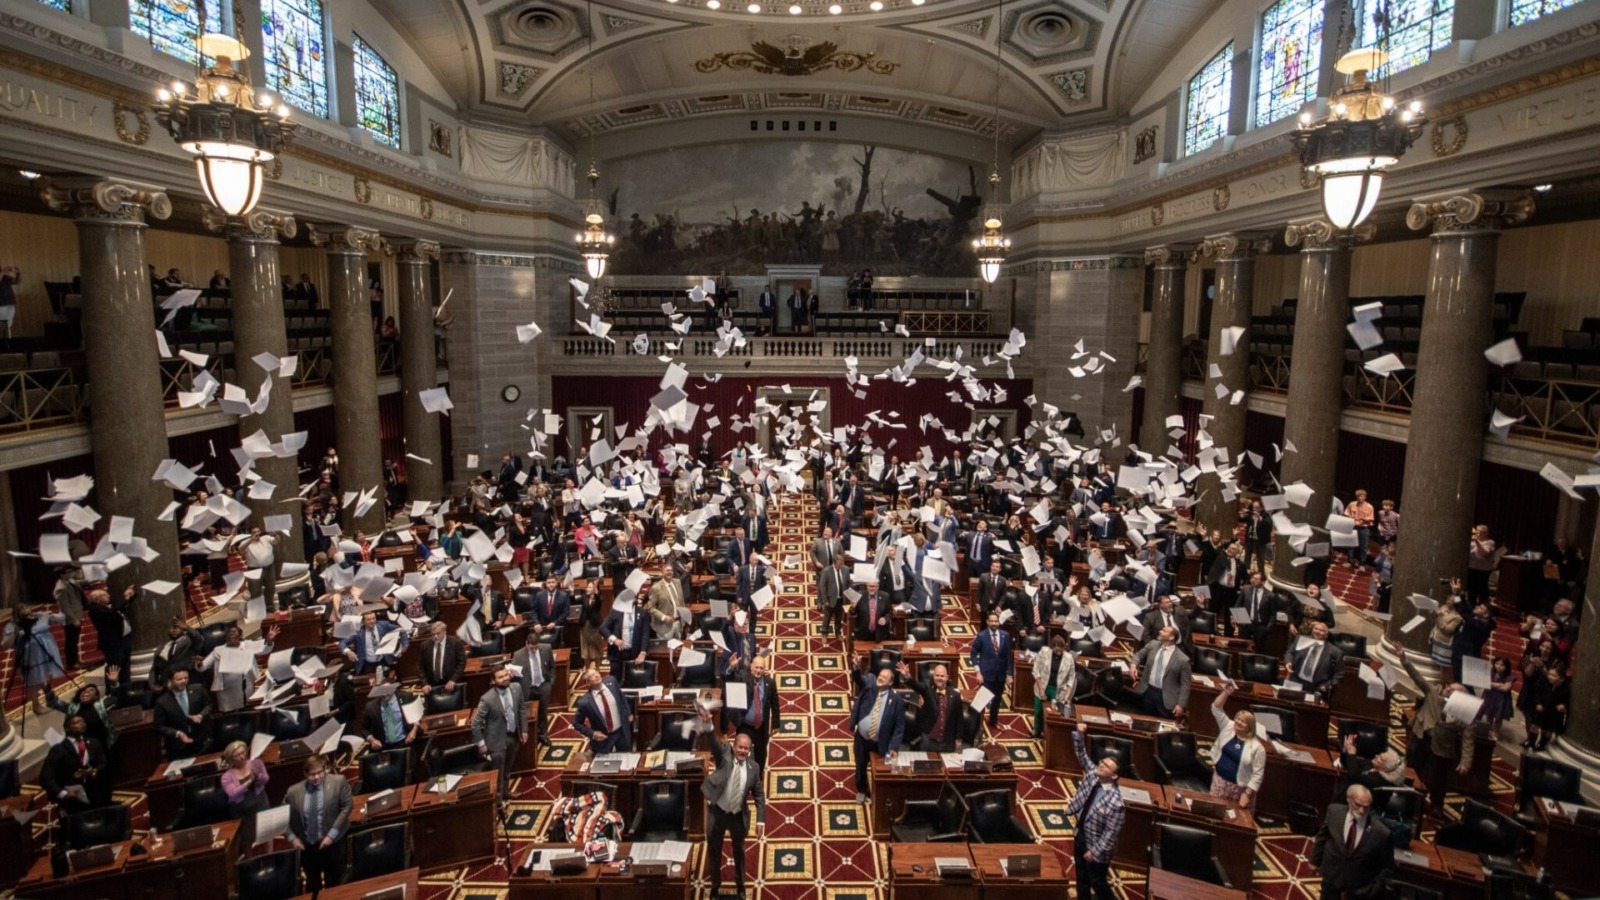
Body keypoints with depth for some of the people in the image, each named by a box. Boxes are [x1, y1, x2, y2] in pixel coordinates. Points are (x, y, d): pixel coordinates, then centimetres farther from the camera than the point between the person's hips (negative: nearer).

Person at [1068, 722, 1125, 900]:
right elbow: (1082, 755, -6)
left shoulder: (1116, 803, -33)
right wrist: (1078, 734, -22)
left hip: (1097, 844, -7)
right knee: (1082, 875, 27)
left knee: (1097, 881, 16)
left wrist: (1095, 852, -19)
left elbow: (1111, 833, -26)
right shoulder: (1093, 773, -14)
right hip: (1081, 835, 7)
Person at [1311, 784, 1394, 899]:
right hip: (1331, 875, 2)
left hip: (1359, 885, -2)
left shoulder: (1380, 832, -27)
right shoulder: (1334, 811, -19)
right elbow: (1322, 836, 0)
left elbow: (1387, 867, -11)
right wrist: (1315, 860, 8)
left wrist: (1374, 890, -9)